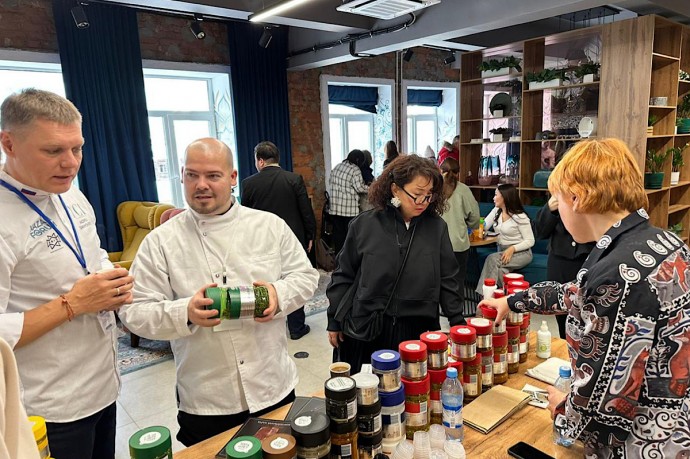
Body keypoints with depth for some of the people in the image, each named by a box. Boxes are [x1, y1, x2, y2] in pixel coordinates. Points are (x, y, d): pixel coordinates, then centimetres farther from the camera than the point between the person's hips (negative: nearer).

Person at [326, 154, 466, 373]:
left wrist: (458, 322, 4)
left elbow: (447, 279, 5)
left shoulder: (437, 227, -2)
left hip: (419, 330, 1)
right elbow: (344, 275, 3)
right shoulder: (364, 224, -5)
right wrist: (334, 321, 6)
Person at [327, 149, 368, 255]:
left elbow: (330, 183, 15)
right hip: (350, 208, -5)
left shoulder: (336, 167, 10)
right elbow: (359, 187, -12)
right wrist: (371, 188, 2)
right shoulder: (355, 170, -9)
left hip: (335, 207, 6)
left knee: (338, 233, 10)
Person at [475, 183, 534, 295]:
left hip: (520, 252, -5)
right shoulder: (496, 211, 7)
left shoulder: (520, 217, -12)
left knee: (492, 259, -31)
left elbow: (530, 241, -12)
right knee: (500, 270, -32)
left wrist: (512, 249, -26)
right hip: (502, 251, 5)